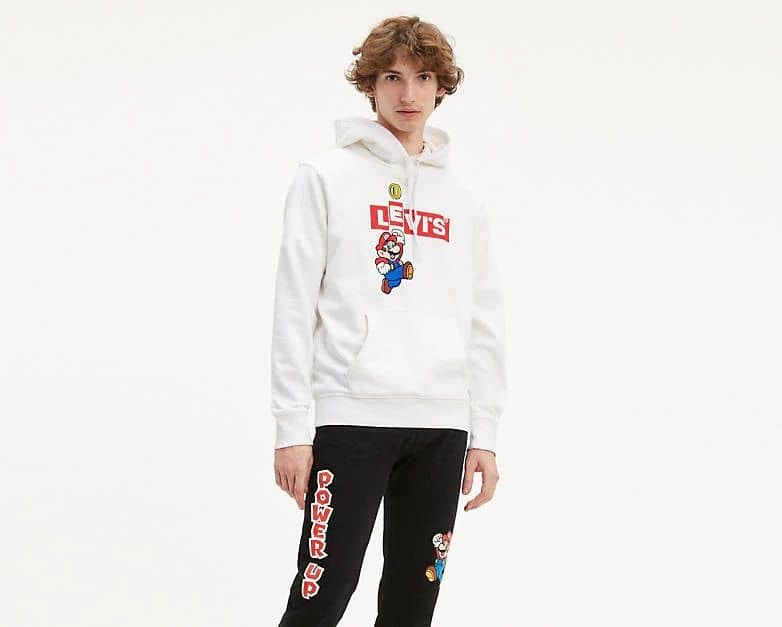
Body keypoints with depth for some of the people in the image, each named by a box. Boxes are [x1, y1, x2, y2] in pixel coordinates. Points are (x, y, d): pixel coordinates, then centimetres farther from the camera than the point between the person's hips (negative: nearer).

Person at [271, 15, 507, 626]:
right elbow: (294, 306, -3)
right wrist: (292, 426, -9)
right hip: (352, 416, -4)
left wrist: (485, 435, 8)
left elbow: (485, 326, 14)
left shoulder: (464, 201, 14)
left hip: (442, 424, 4)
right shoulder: (327, 176, 2)